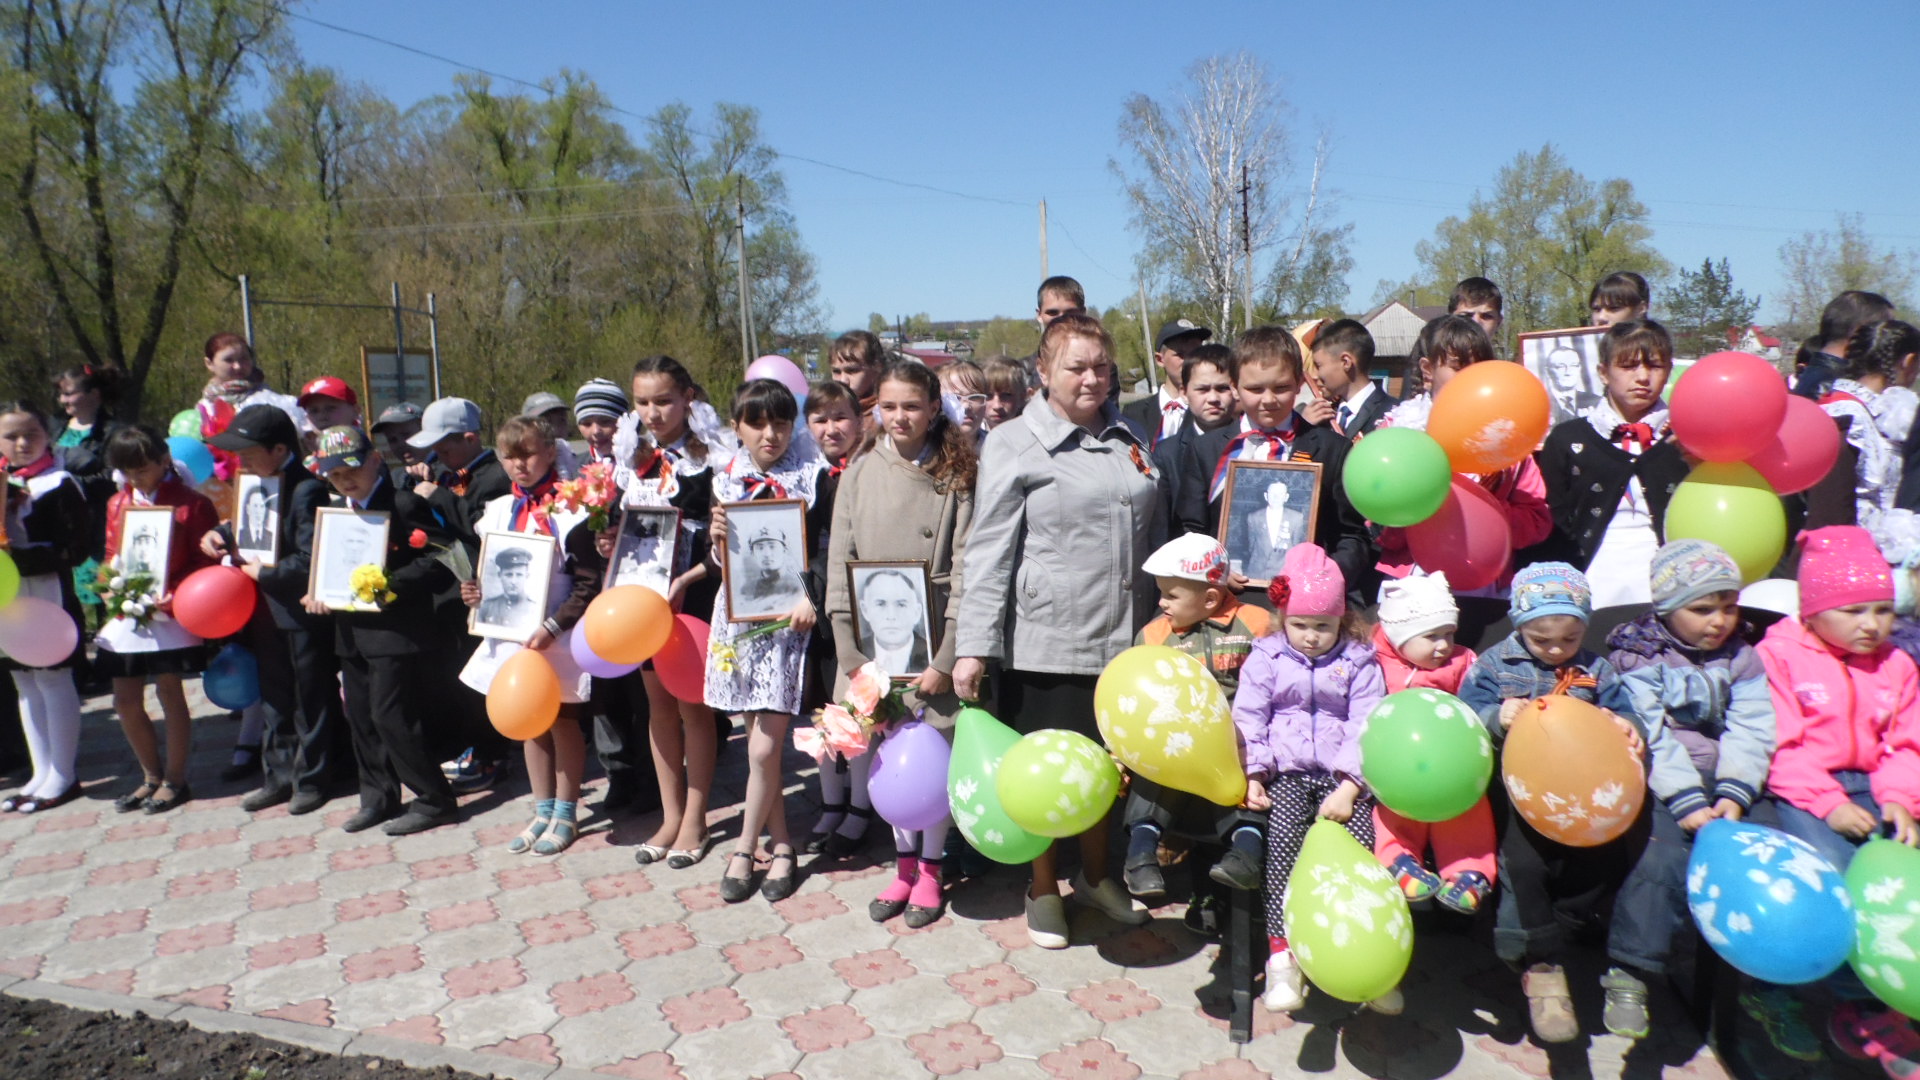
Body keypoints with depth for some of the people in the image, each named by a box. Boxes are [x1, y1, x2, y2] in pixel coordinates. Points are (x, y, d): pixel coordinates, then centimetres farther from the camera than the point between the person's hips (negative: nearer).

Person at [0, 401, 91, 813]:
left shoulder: (60, 484, -9)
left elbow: (78, 547, -14)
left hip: (48, 594, -7)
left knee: (52, 680, 0)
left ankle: (62, 775, 9)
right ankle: (41, 772, 23)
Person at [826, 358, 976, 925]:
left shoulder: (955, 476, -4)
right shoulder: (861, 471, 3)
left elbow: (965, 570, -7)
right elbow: (838, 561, 2)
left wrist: (946, 660, -12)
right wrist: (849, 652, -4)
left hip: (931, 644, -2)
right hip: (873, 644, 2)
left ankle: (930, 867, 24)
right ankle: (904, 863, 28)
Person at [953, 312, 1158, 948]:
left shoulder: (1128, 440, 10)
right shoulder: (1014, 444, -6)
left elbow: (1154, 537, 16)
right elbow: (989, 551, -9)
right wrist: (975, 645, -13)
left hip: (1123, 637, 5)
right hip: (1045, 641, -5)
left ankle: (1095, 875, 39)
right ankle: (1043, 890, 29)